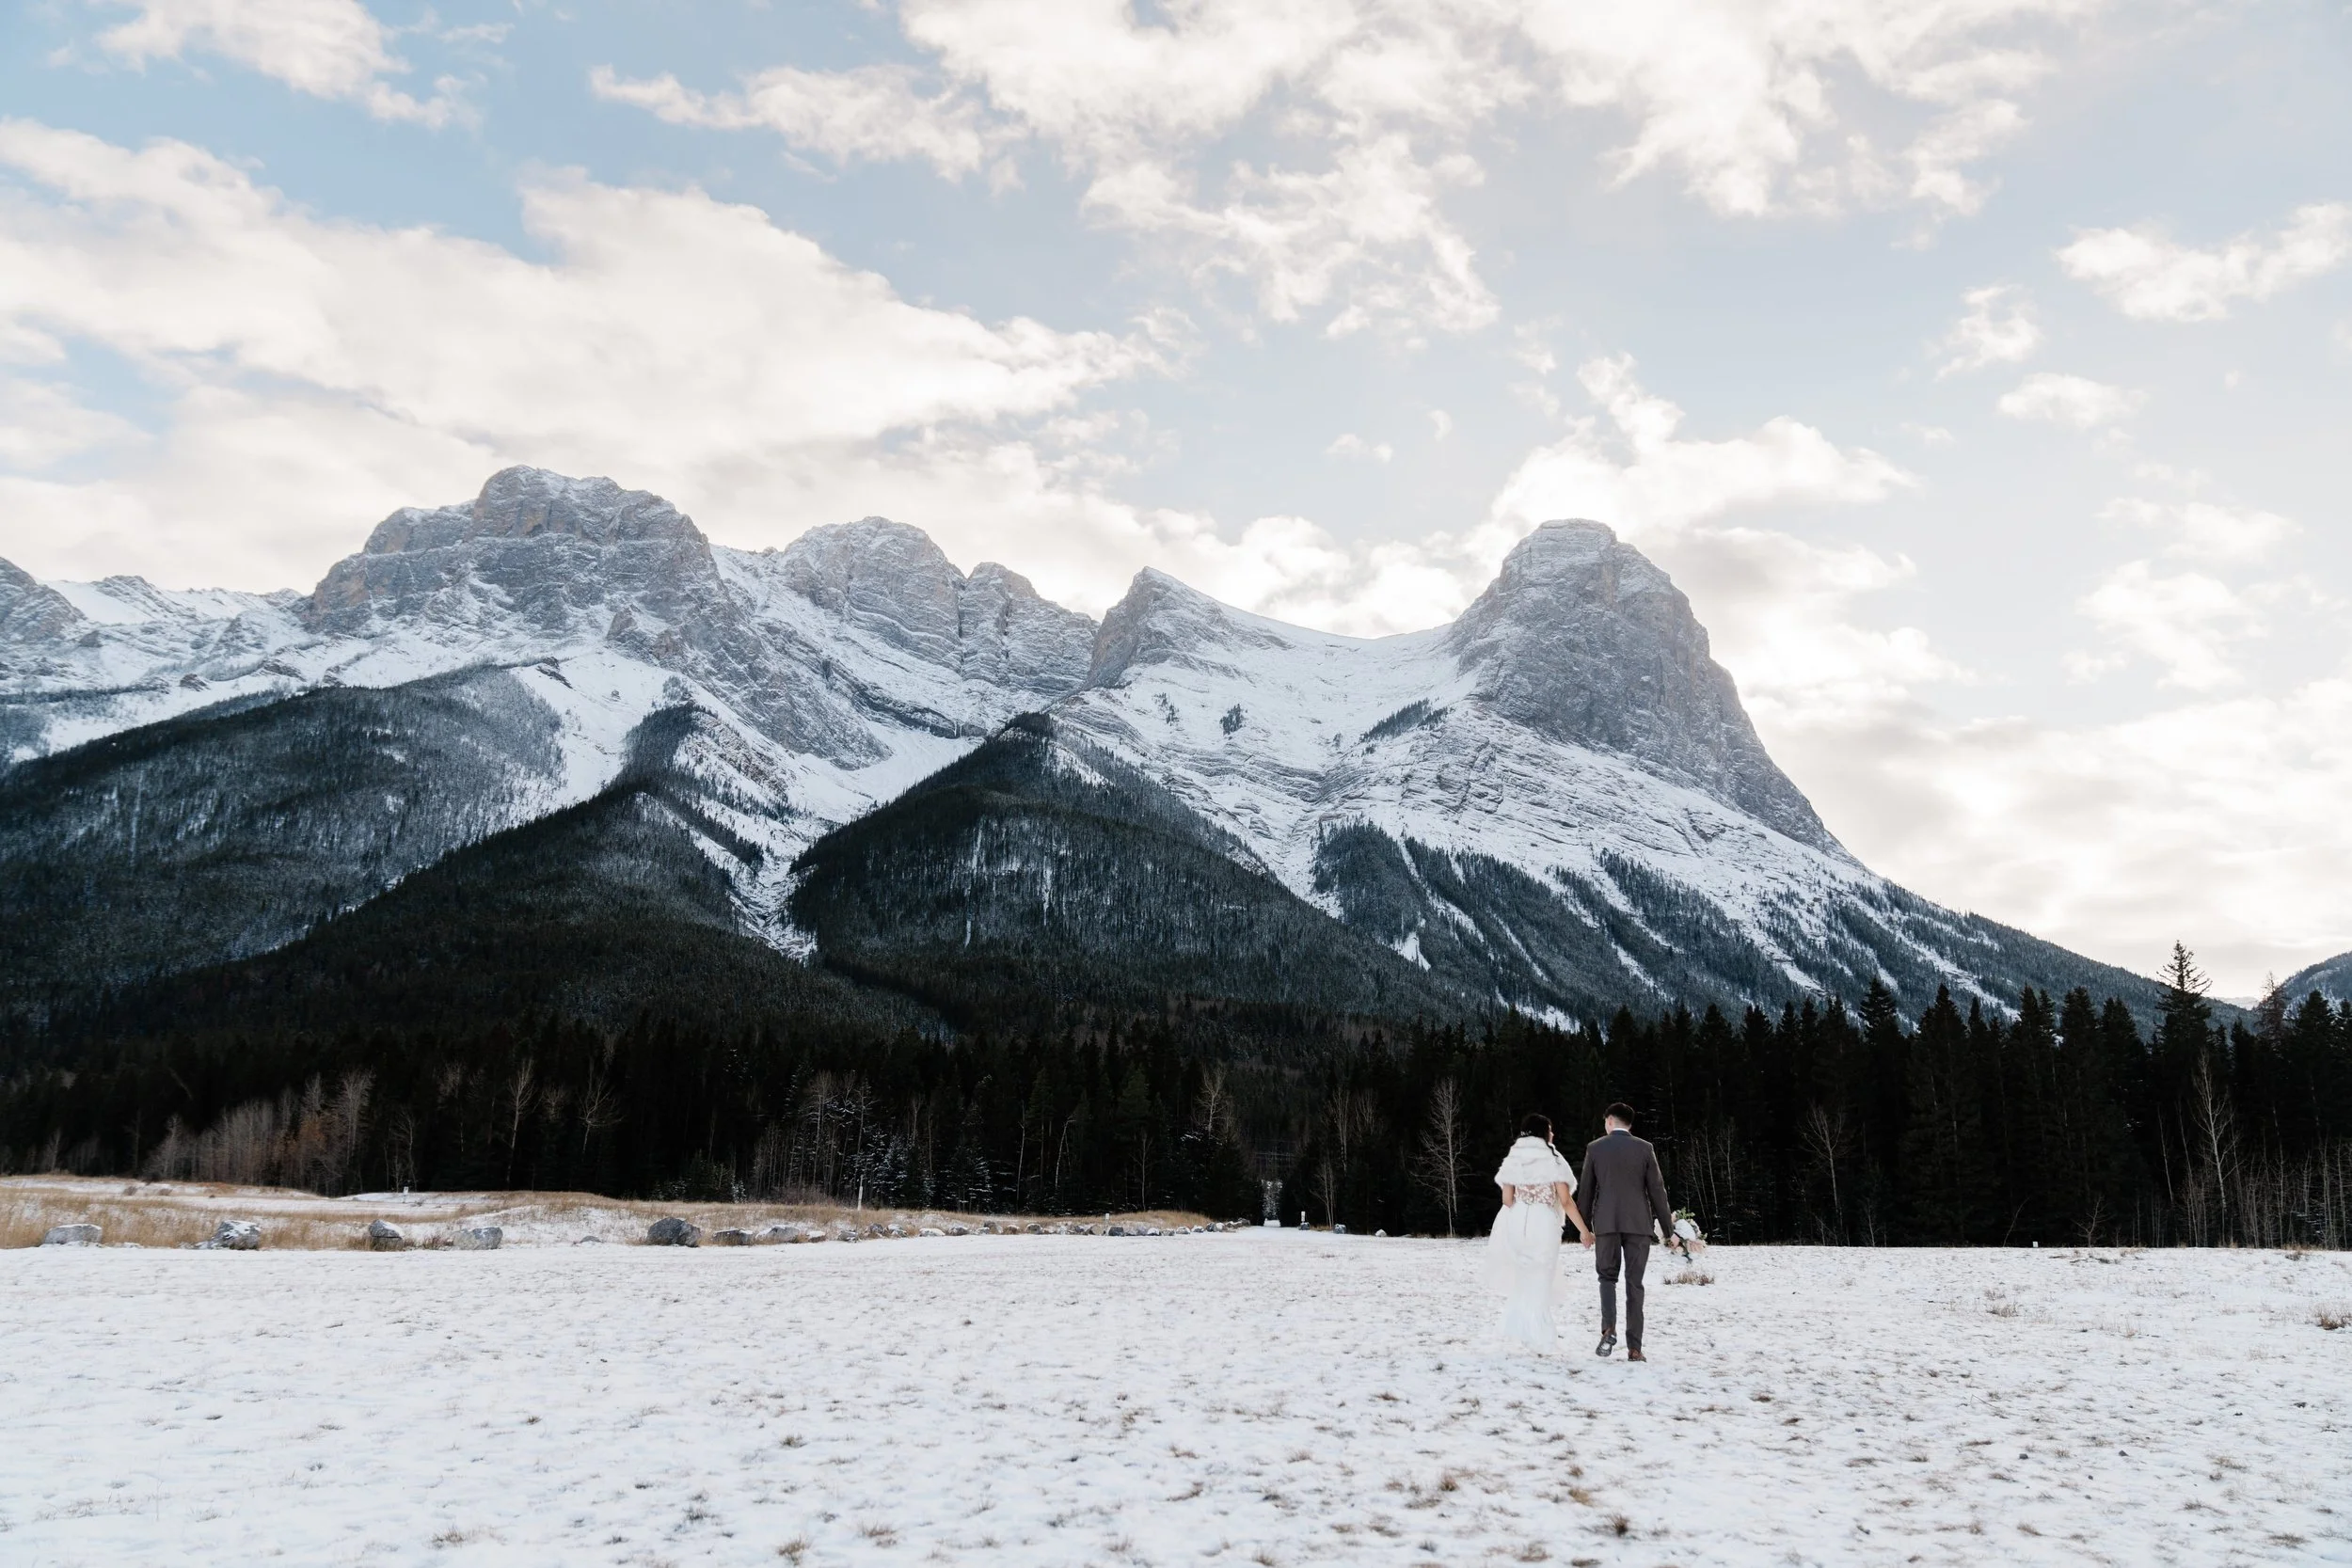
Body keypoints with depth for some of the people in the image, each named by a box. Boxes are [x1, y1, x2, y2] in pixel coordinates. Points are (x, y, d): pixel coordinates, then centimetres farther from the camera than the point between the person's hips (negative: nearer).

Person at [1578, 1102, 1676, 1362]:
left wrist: (1585, 1227, 14)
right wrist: (1668, 1228, 8)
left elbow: (1587, 1190, 6)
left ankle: (1608, 1329, -9)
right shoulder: (1645, 1149, 1)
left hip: (1606, 1224, 0)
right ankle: (1634, 1348, 3)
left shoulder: (1594, 1148, 2)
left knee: (1607, 1276, 13)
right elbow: (1657, 1190, 1)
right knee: (1634, 1284, 5)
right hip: (1638, 1224, 0)